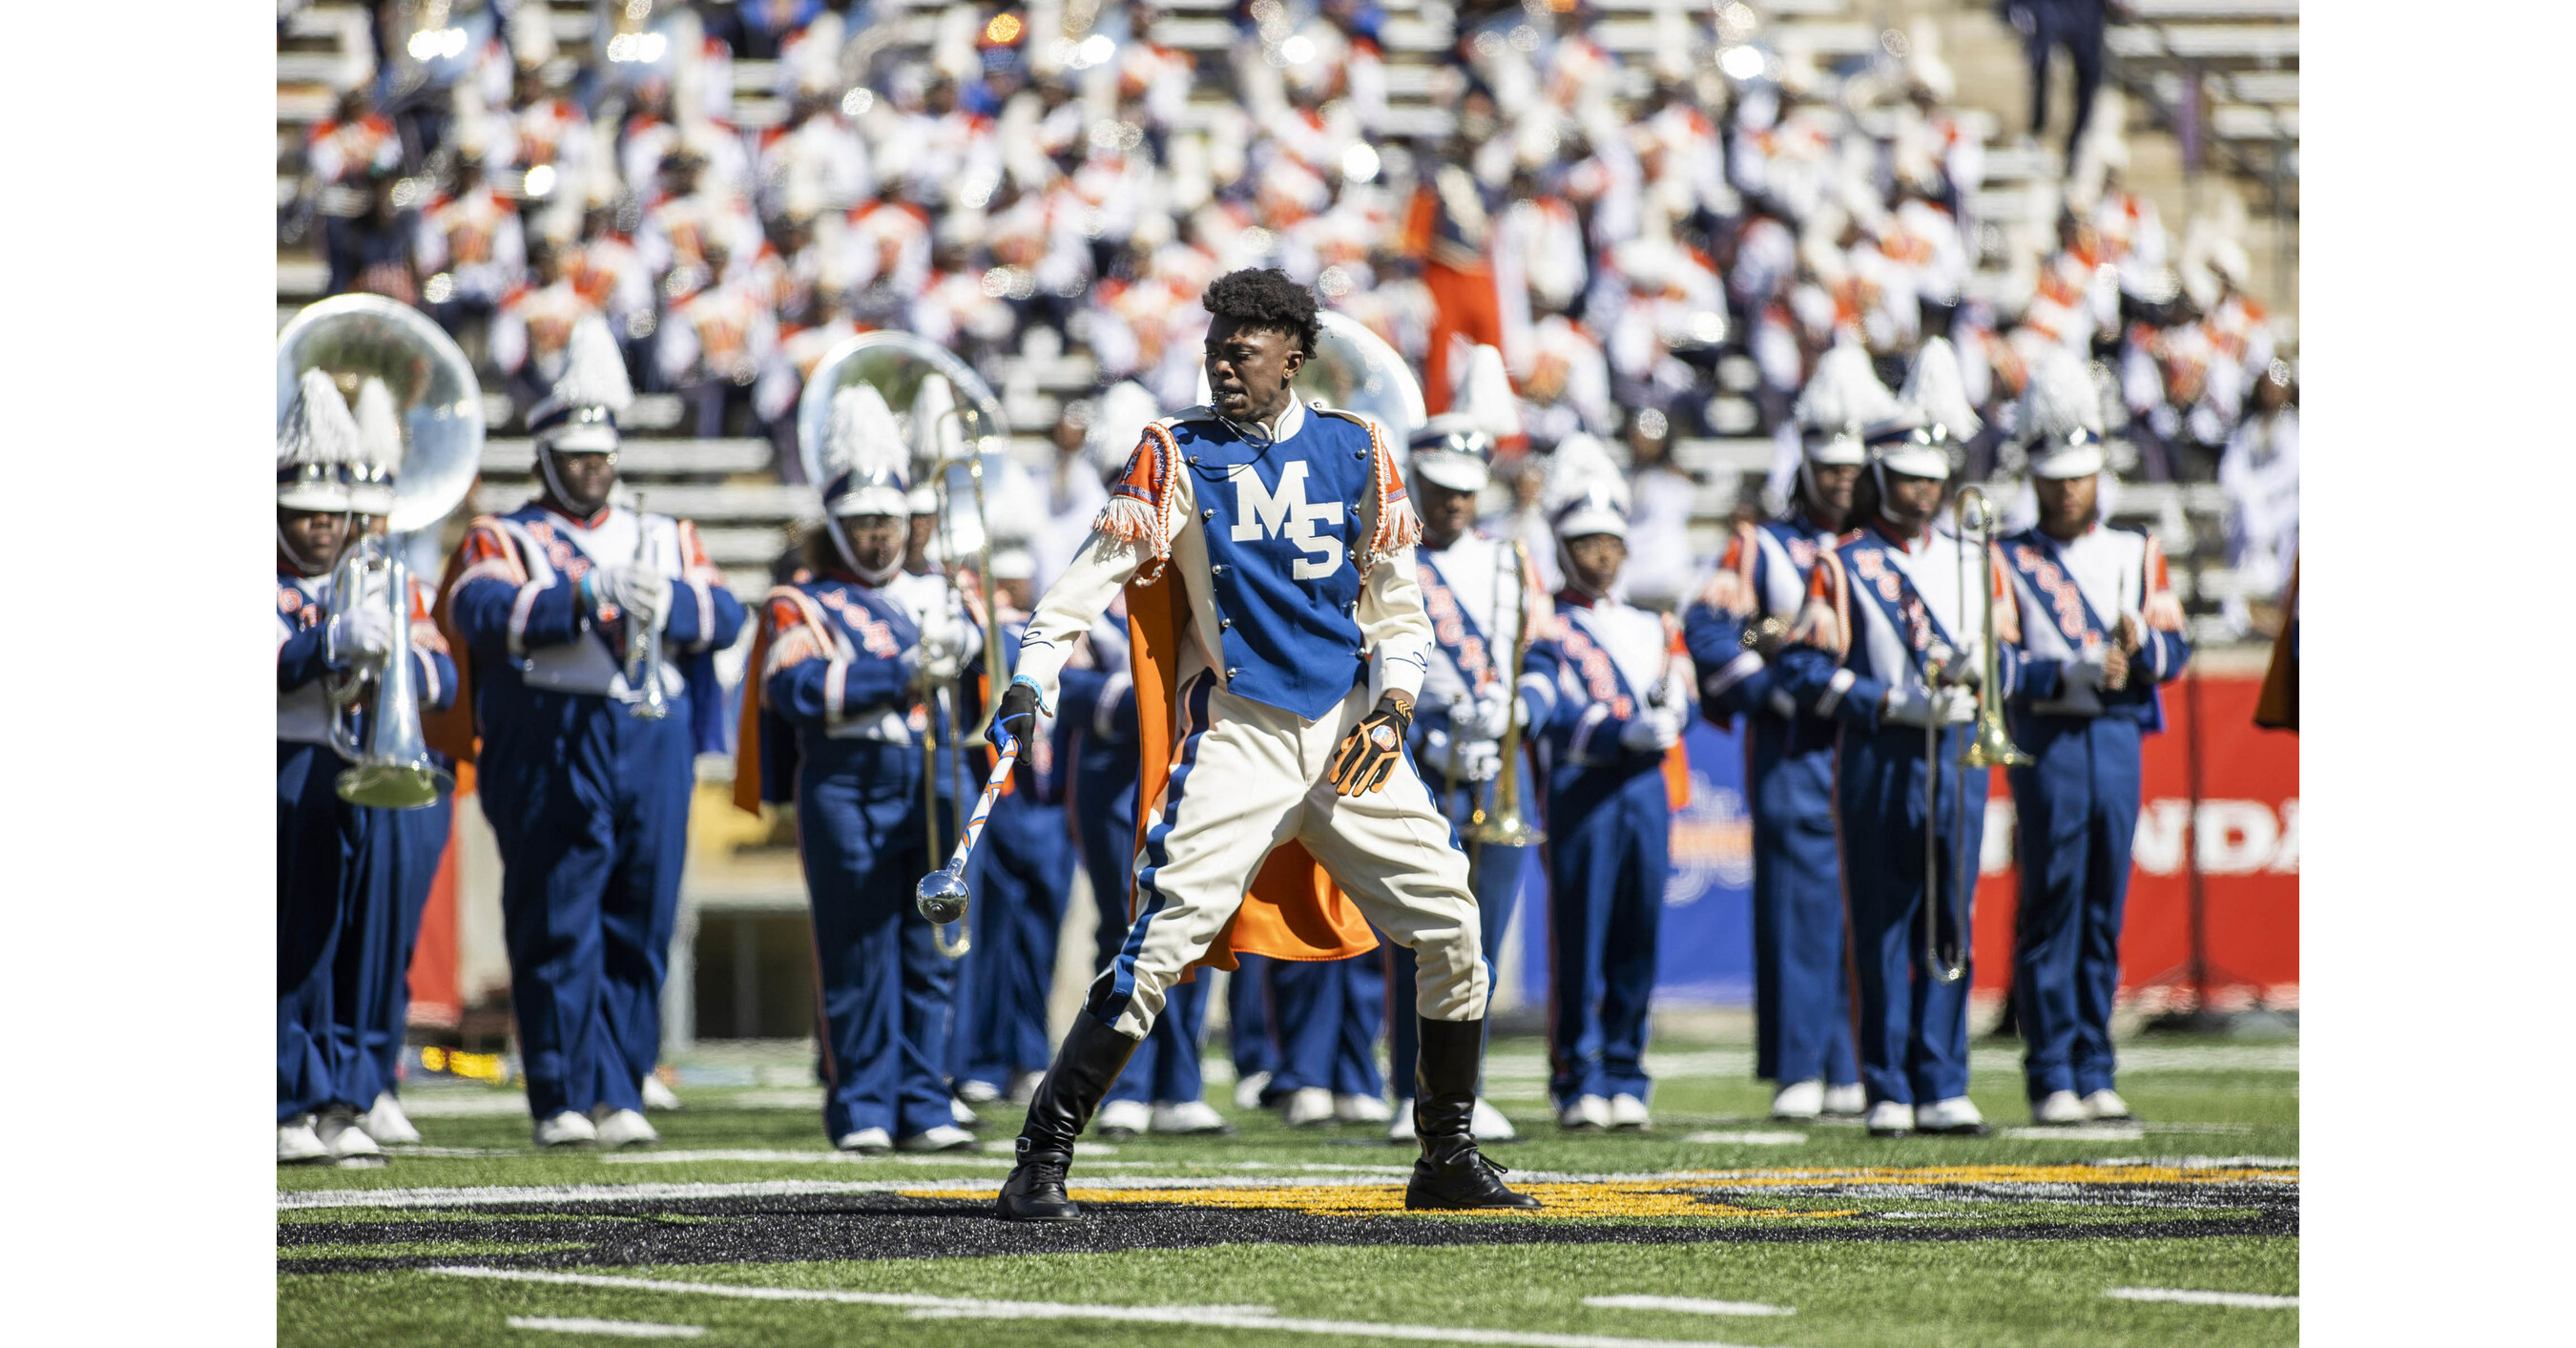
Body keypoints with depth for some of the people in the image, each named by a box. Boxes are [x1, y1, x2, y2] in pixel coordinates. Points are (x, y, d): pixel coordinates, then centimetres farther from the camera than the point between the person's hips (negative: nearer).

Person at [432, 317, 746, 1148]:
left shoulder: (667, 540, 21)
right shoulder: (503, 541, 9)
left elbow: (724, 614, 5)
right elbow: (482, 612, -12)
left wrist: (668, 601, -17)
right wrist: (588, 596, -23)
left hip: (654, 739, 4)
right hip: (552, 748, -4)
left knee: (641, 928, 2)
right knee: (557, 930, -7)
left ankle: (620, 1094, 8)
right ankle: (565, 1097, -4)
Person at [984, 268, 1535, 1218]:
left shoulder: (1356, 452, 9)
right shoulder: (1178, 454, 1)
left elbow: (1397, 603, 11)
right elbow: (1101, 565, -10)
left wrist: (1394, 703, -5)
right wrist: (1033, 675, -23)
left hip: (1349, 736, 4)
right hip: (1236, 737, -4)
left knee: (1452, 930, 2)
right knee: (1160, 947, -15)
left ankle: (1448, 1161, 18)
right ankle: (1040, 1164, -11)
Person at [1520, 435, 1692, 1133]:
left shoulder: (1654, 629, 20)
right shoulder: (1548, 630, 2)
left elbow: (1679, 706, 9)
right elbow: (1549, 716, -12)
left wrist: (1667, 719, -15)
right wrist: (1628, 734, -24)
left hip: (1645, 793, 5)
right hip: (1580, 794, -5)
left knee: (1637, 945, 5)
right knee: (1579, 946, -4)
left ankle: (1625, 1077, 11)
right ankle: (1579, 1082, 1)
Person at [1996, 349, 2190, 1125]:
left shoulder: (2137, 553, 15)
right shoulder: (2011, 562, 4)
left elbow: (2174, 652, 9)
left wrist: (2142, 643, -13)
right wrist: (2075, 673, -19)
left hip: (2119, 740, 3)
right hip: (2047, 742, -3)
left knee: (2104, 915, 5)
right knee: (2051, 913, -5)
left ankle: (2096, 1075, 9)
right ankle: (2053, 1080, -3)